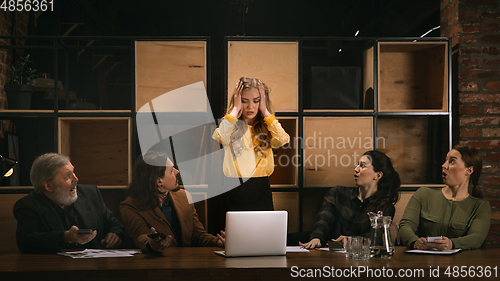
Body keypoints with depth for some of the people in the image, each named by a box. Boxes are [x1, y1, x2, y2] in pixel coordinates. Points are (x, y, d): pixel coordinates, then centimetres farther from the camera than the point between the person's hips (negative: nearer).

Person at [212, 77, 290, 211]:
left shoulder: (266, 127, 7)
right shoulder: (231, 125, 3)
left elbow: (283, 140, -14)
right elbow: (219, 138, -20)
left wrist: (264, 110, -8)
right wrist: (236, 109, -11)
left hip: (261, 193, 1)